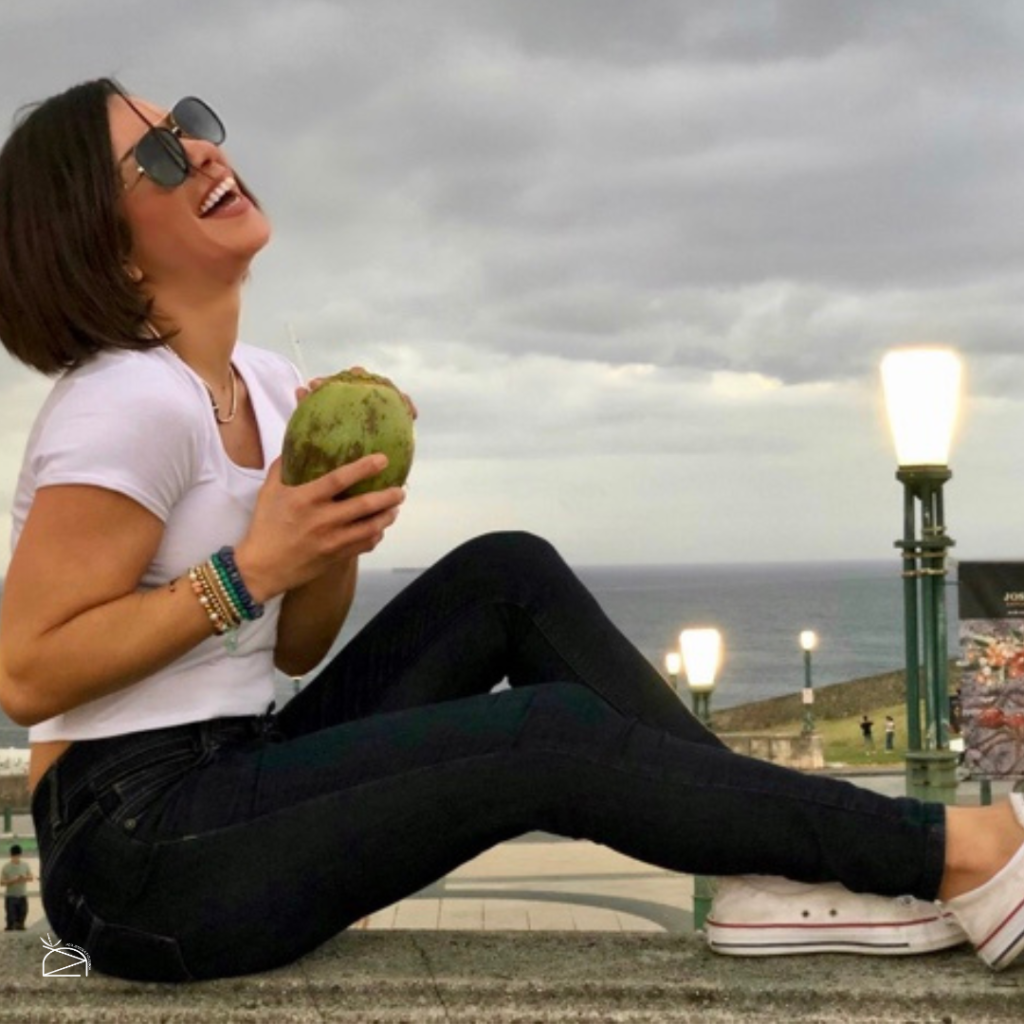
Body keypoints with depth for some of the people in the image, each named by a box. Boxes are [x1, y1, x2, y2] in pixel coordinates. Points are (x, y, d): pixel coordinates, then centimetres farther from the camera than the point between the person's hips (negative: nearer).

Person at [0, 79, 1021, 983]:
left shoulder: (263, 384, 10)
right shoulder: (128, 404, -17)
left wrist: (336, 534, -8)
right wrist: (251, 565, -21)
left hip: (233, 782, 8)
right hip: (140, 851, -8)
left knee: (509, 577, -2)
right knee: (551, 735, -19)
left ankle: (778, 871, -5)